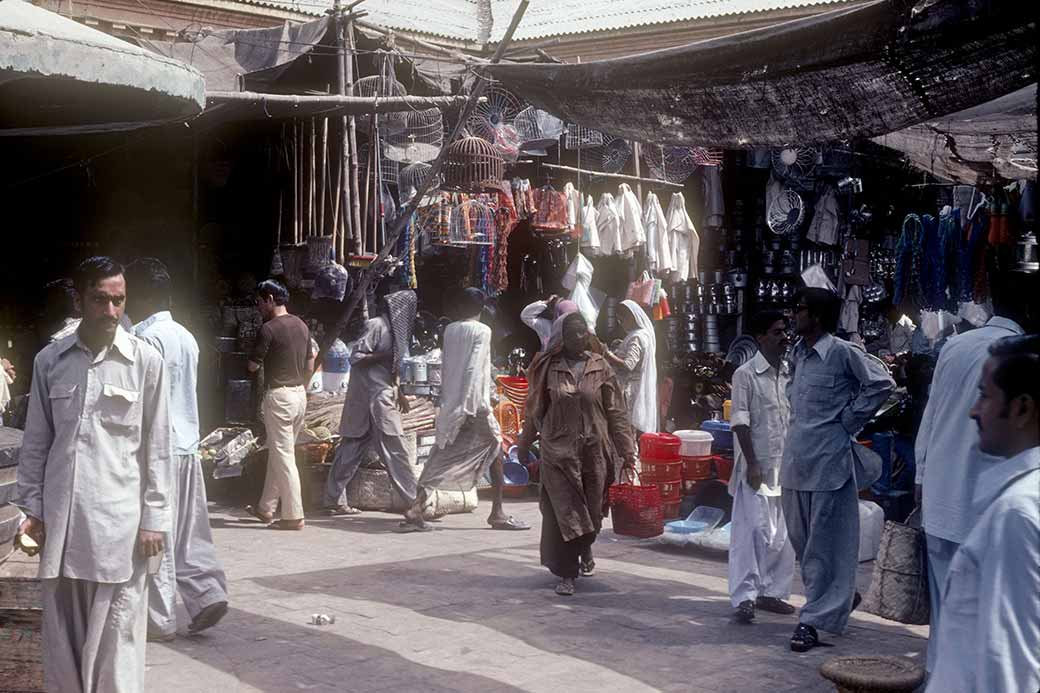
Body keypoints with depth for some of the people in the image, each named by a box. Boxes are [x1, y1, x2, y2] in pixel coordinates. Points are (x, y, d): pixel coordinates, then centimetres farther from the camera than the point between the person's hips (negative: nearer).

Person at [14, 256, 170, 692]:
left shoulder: (145, 360, -2)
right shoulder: (49, 360, 5)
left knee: (116, 635, 2)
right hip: (61, 517, 3)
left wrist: (154, 518, -3)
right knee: (61, 632, 10)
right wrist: (32, 507, 6)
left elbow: (157, 447, 0)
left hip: (118, 518, -2)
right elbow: (36, 442, 10)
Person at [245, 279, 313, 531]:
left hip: (279, 395, -8)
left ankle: (294, 515, -3)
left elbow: (252, 366, -10)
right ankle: (266, 508, 26)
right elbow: (310, 366, 14)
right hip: (300, 394, 8)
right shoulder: (302, 326, 10)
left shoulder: (269, 328, -14)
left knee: (283, 456, -4)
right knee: (278, 454, 17)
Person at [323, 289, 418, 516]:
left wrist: (397, 393, 20)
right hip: (372, 398, -9)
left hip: (381, 397, 9)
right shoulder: (376, 326, -12)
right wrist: (384, 355, -17)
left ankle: (335, 501, 11)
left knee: (352, 448, 8)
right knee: (394, 449, -6)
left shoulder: (391, 328, 16)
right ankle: (415, 501, -2)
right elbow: (356, 358, -16)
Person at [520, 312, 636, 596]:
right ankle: (566, 573, 6)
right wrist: (525, 444, 14)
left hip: (594, 450, 1)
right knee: (562, 511, -4)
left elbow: (616, 412, 1)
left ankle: (585, 548, 42)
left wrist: (627, 452, -1)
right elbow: (535, 409, 9)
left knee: (591, 508, 11)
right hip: (558, 449, -1)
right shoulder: (550, 368, 1)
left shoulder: (600, 367, 1)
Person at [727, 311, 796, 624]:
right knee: (753, 531, -7)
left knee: (782, 535, 8)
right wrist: (752, 463, -15)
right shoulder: (746, 374, -6)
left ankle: (771, 591, 18)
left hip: (786, 466, 6)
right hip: (758, 466, -6)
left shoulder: (789, 374, 12)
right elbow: (740, 421, -10)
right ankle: (744, 597, -4)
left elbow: (795, 420, 15)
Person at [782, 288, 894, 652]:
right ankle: (840, 596, 33)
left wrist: (848, 421, -7)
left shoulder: (843, 352, -11)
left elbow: (881, 384, -11)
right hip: (796, 457, 8)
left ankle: (814, 618, 3)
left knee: (824, 542, -2)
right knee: (800, 537, 15)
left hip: (827, 459, -8)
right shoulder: (797, 354, 12)